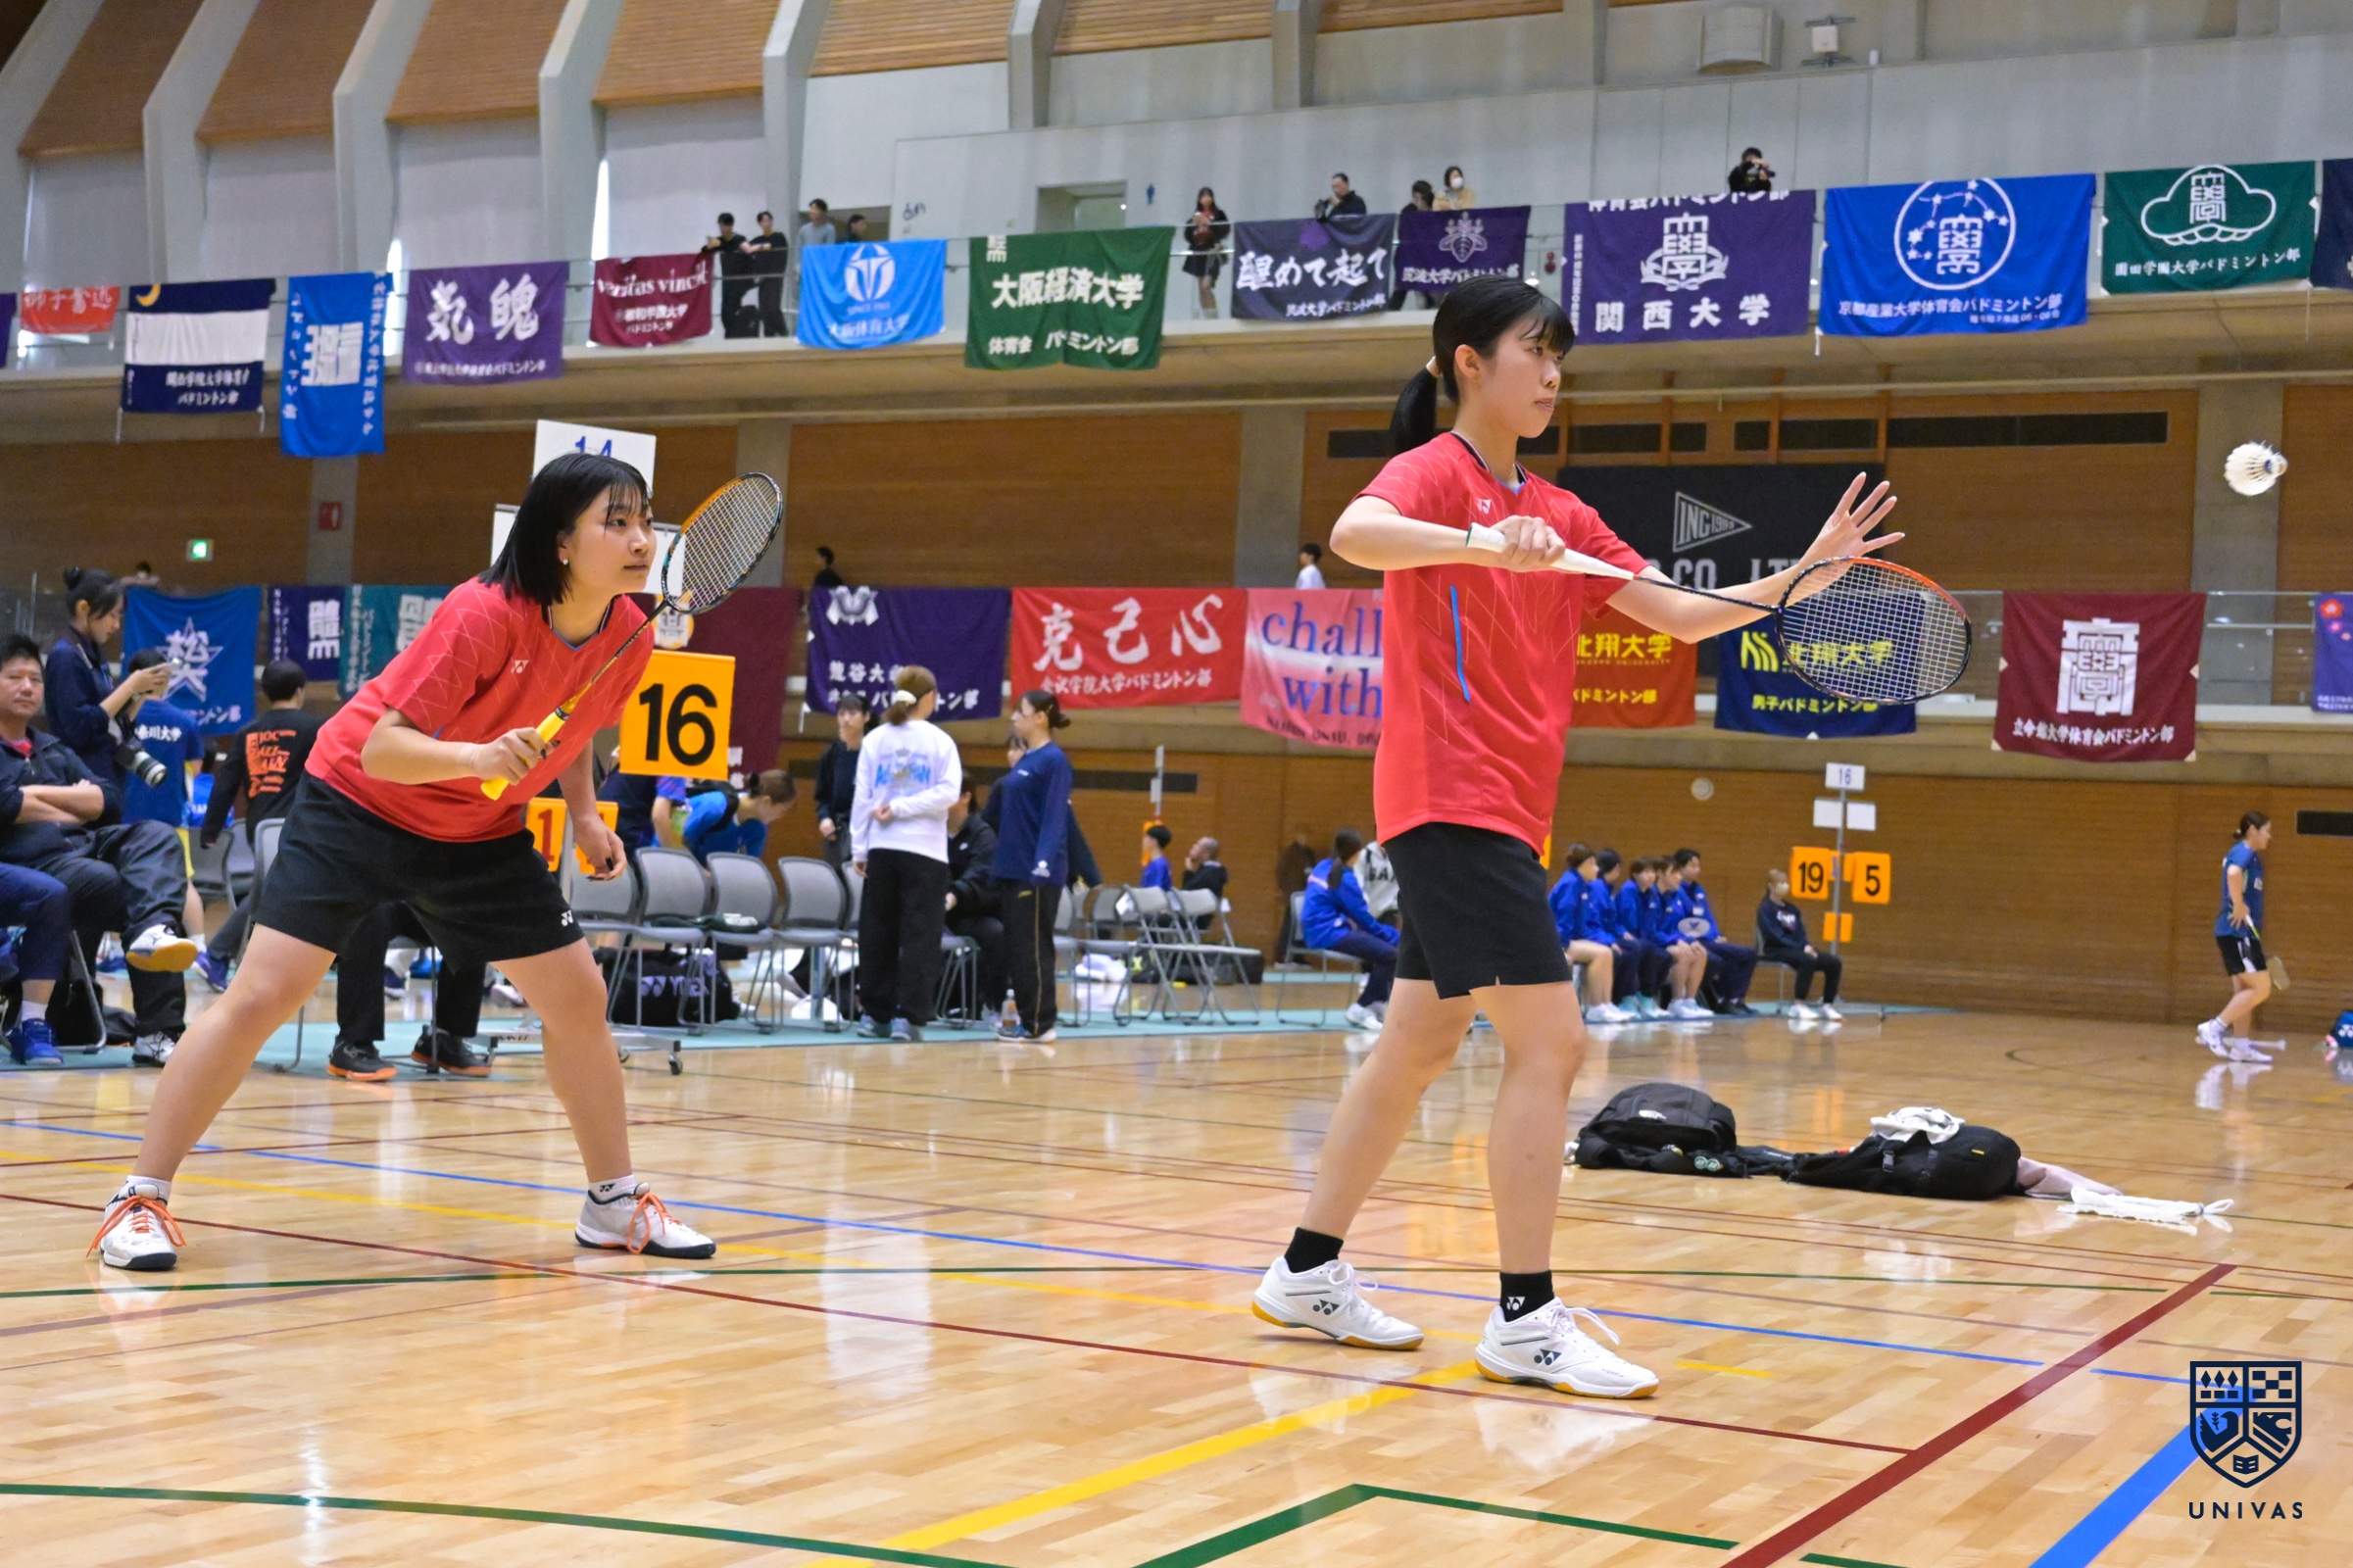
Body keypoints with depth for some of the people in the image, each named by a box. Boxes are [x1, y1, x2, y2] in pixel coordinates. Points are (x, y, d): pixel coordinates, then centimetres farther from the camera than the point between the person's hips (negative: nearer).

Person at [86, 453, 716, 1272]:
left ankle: (615, 1203, 17)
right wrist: (475, 756, -47)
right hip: (357, 804, -6)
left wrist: (585, 813, -1)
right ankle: (140, 1200, -2)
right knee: (261, 996, -13)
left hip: (481, 832, 6)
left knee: (578, 997, 1)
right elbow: (380, 748, -30)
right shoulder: (483, 615, -30)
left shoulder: (628, 638, -12)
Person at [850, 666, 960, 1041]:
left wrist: (859, 848, 8)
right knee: (919, 934, 0)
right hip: (925, 851, -3)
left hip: (882, 848, 3)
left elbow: (862, 797, 5)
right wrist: (902, 808, -8)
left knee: (878, 931, 10)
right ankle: (908, 1017, -6)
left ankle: (875, 1013, 12)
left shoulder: (875, 740, 6)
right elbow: (947, 791, -12)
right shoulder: (939, 742, -2)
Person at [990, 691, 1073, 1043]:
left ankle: (1039, 1024, 0)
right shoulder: (1024, 761, 15)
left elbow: (1055, 816, -16)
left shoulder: (1053, 760, -10)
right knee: (1015, 948, 10)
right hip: (1012, 868, 9)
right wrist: (999, 860, 18)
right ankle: (1027, 1016, 15)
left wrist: (1043, 862, -24)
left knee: (1033, 948, -5)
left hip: (1037, 873, -9)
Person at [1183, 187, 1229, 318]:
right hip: (1198, 254, 6)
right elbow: (1187, 235, 11)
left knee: (1206, 286, -18)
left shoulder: (1218, 214, -1)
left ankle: (1214, 317, -14)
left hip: (1212, 253, -6)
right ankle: (1206, 318, 10)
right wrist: (1193, 225, -7)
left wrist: (1209, 224, -16)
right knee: (1201, 288, 5)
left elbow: (1225, 230, -10)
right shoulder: (1196, 215, 13)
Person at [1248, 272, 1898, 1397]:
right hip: (1453, 797, -9)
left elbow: (1681, 614, 18)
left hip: (1498, 813, 9)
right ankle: (1525, 1320, -7)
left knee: (1419, 1044, 11)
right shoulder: (1433, 471, -6)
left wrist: (1806, 571, 7)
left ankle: (1308, 1273, 19)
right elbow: (1356, 533, -30)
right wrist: (1483, 543, -45)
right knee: (1547, 1041, -12)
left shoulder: (1558, 514, 17)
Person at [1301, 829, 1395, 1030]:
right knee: (1389, 954, -17)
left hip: (1317, 930, 10)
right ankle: (1361, 1009, -12)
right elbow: (1363, 918, -8)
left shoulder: (1324, 867, 14)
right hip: (1327, 933, -10)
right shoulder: (1344, 879, -13)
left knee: (1379, 945, 17)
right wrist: (1393, 936, 4)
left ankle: (1378, 1003, 11)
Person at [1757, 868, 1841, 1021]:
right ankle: (1797, 1006, -31)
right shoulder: (1765, 909, -4)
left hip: (1797, 949, 7)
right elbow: (1775, 936, -15)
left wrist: (1807, 946, -10)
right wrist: (1801, 947, -20)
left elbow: (1800, 932, 13)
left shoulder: (1792, 908, 18)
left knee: (1833, 962, -9)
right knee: (1808, 960, -36)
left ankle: (1828, 1006, -6)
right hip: (1776, 951, -7)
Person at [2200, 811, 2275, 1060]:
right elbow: (2233, 873, -34)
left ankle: (2240, 1046, 13)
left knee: (2244, 990, 11)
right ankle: (2213, 1028, -8)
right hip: (2237, 931, -10)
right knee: (2260, 989, -9)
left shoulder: (2249, 855, 18)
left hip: (2242, 933, 10)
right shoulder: (2243, 851, -12)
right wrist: (2239, 906, -25)